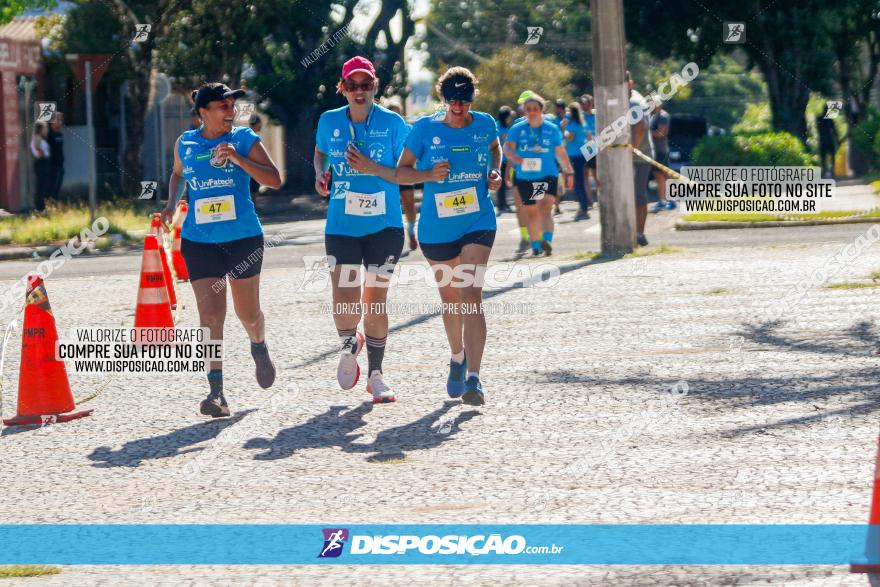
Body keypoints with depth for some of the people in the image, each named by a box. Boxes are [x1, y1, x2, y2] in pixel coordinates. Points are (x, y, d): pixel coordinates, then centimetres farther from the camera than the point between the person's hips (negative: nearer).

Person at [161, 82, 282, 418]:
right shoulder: (185, 144, 5)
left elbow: (274, 180, -11)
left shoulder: (245, 140, -3)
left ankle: (259, 349, 44)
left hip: (244, 237, -1)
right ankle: (216, 391, -12)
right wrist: (172, 204, 8)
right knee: (210, 313, -10)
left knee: (248, 313, 9)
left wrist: (239, 159, -22)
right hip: (199, 240, 1)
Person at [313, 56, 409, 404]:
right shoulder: (330, 121, 2)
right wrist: (320, 174, 2)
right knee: (344, 306, -7)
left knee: (375, 302, 3)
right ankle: (350, 345, 28)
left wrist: (373, 168, -18)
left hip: (385, 226, -1)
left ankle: (375, 375, 20)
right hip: (341, 228, 1)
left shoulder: (392, 123, -5)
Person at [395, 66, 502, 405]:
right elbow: (401, 171, 2)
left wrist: (495, 172, 4)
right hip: (437, 228, 1)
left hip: (478, 224, -1)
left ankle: (473, 378, -24)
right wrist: (429, 175, -18)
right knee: (449, 298, 15)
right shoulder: (425, 129, -4)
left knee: (470, 294, -18)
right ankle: (457, 358, 44)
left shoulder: (484, 124, 1)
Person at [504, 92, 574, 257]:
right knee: (531, 213, 10)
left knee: (546, 209, -20)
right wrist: (512, 156, -38)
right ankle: (536, 246, 24)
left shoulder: (552, 129, 2)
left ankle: (547, 240, -32)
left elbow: (560, 152, 11)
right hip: (525, 177, 1)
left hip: (548, 175, -1)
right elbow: (507, 146, -15)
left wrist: (568, 172, 12)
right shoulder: (517, 129, -1)